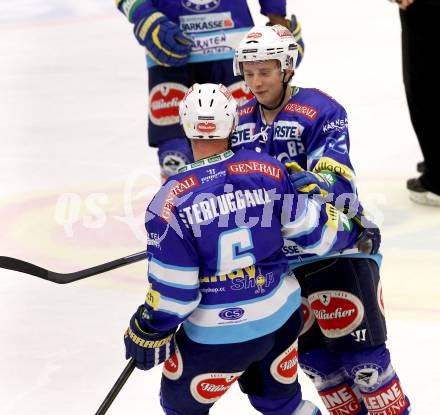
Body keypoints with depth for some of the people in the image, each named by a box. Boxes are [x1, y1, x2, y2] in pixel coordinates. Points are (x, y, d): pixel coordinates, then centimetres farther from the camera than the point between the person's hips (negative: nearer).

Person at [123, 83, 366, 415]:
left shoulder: (172, 200, -18)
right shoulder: (267, 170, -9)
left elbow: (173, 289, -16)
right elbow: (314, 228, -2)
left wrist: (149, 331, 0)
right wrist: (353, 232, 18)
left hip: (219, 334, -5)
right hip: (283, 317, 5)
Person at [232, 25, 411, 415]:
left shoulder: (320, 111, -13)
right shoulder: (240, 121, 8)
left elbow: (335, 181, -24)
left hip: (336, 246, -6)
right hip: (280, 255, 6)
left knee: (358, 351, -5)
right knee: (314, 354, 11)